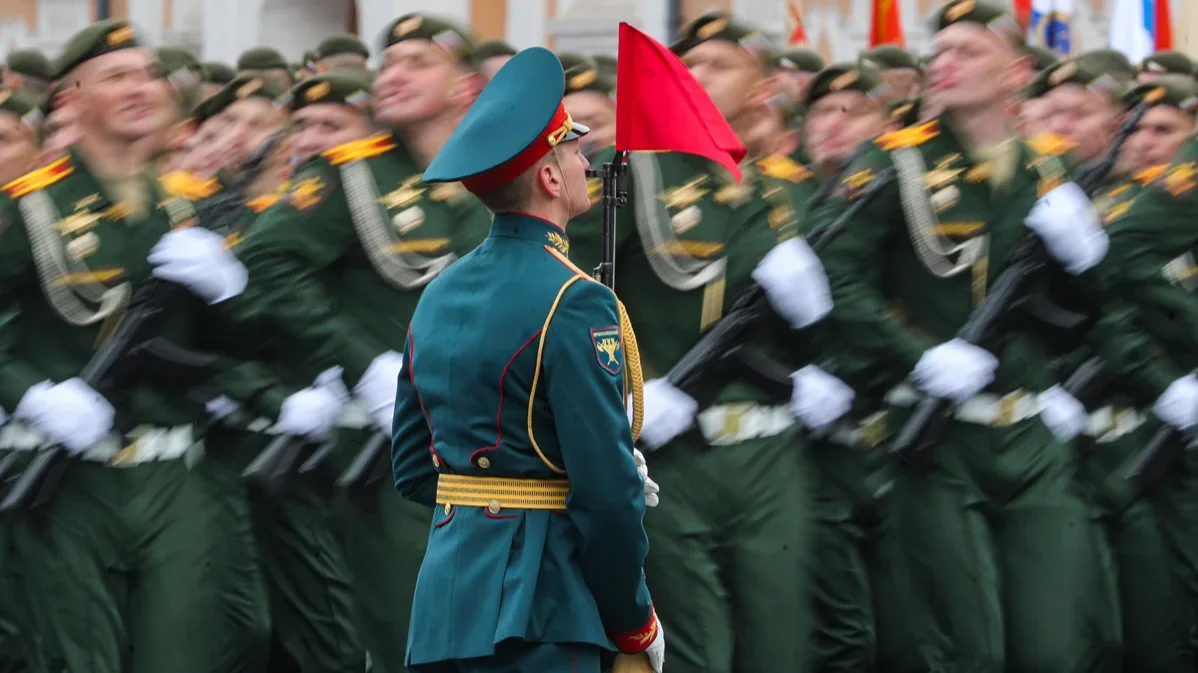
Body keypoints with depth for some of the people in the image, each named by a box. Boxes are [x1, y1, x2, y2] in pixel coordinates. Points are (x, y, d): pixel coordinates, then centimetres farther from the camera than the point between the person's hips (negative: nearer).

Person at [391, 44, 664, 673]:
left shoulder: (438, 296, 13)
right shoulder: (572, 303, -12)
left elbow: (411, 467, 18)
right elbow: (609, 495, -15)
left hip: (442, 606, 8)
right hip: (530, 620, -8)